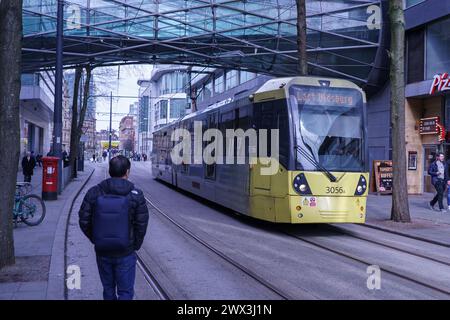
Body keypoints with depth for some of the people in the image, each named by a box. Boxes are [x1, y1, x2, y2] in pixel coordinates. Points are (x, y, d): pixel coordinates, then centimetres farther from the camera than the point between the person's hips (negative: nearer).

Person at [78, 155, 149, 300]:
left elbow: (84, 221, -3)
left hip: (102, 252, 3)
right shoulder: (136, 195, -11)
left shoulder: (94, 193, -6)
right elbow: (141, 225, -9)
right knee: (125, 292, 7)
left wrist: (96, 240, 10)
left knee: (108, 289, 20)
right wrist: (135, 245, 5)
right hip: (125, 254, -3)